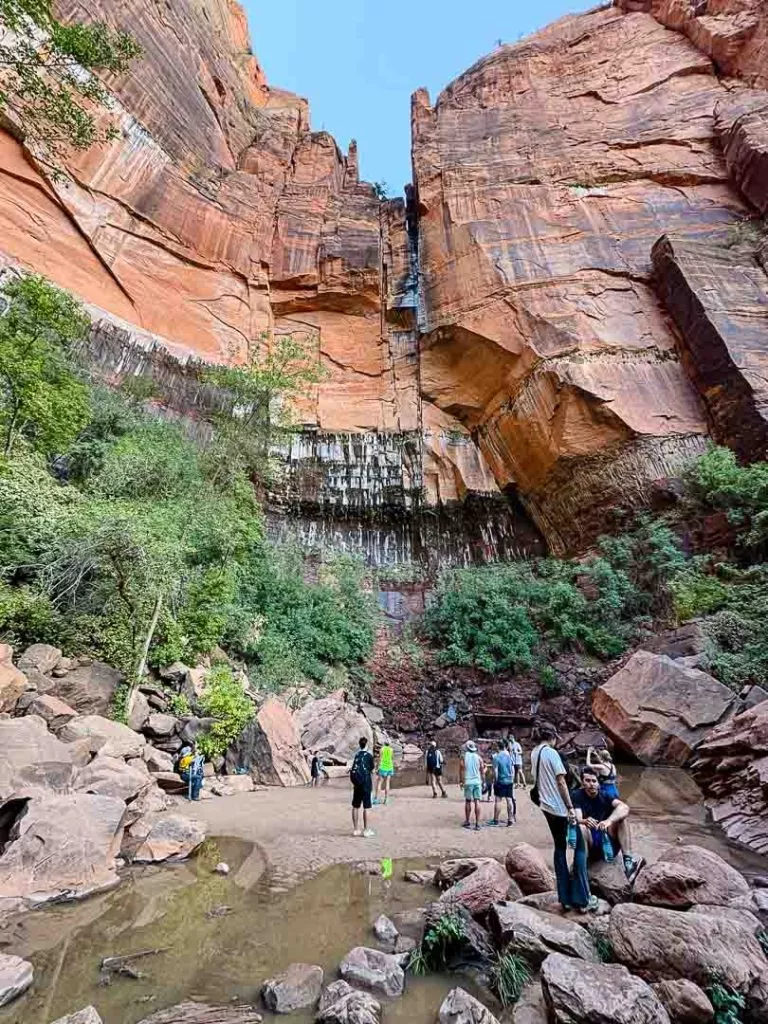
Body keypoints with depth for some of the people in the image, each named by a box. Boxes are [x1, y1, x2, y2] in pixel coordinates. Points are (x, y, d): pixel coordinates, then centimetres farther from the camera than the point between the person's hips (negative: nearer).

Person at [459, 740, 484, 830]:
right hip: (477, 781, 1)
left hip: (468, 782, -1)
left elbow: (461, 770, -4)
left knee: (468, 802, 11)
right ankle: (477, 824, 1)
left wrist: (461, 781, 5)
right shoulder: (478, 757, 2)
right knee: (477, 802, 3)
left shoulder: (464, 757, -3)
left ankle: (467, 822, 21)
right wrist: (483, 781, 15)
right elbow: (482, 770, 5)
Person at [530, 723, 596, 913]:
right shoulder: (551, 753, -17)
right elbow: (561, 782, -18)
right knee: (579, 847, 6)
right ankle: (582, 898, 7)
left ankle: (565, 898, 15)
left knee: (560, 848, 14)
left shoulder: (534, 753, 7)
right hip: (560, 807, -7)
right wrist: (570, 808, -15)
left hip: (547, 806, 7)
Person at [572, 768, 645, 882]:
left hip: (607, 843, 3)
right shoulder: (577, 795, -7)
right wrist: (585, 821, -47)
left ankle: (628, 861, -27)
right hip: (589, 847, -3)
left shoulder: (605, 795, 1)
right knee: (580, 827, -34)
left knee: (621, 815, -17)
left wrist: (609, 821, -38)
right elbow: (577, 819, -22)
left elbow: (625, 807, -19)